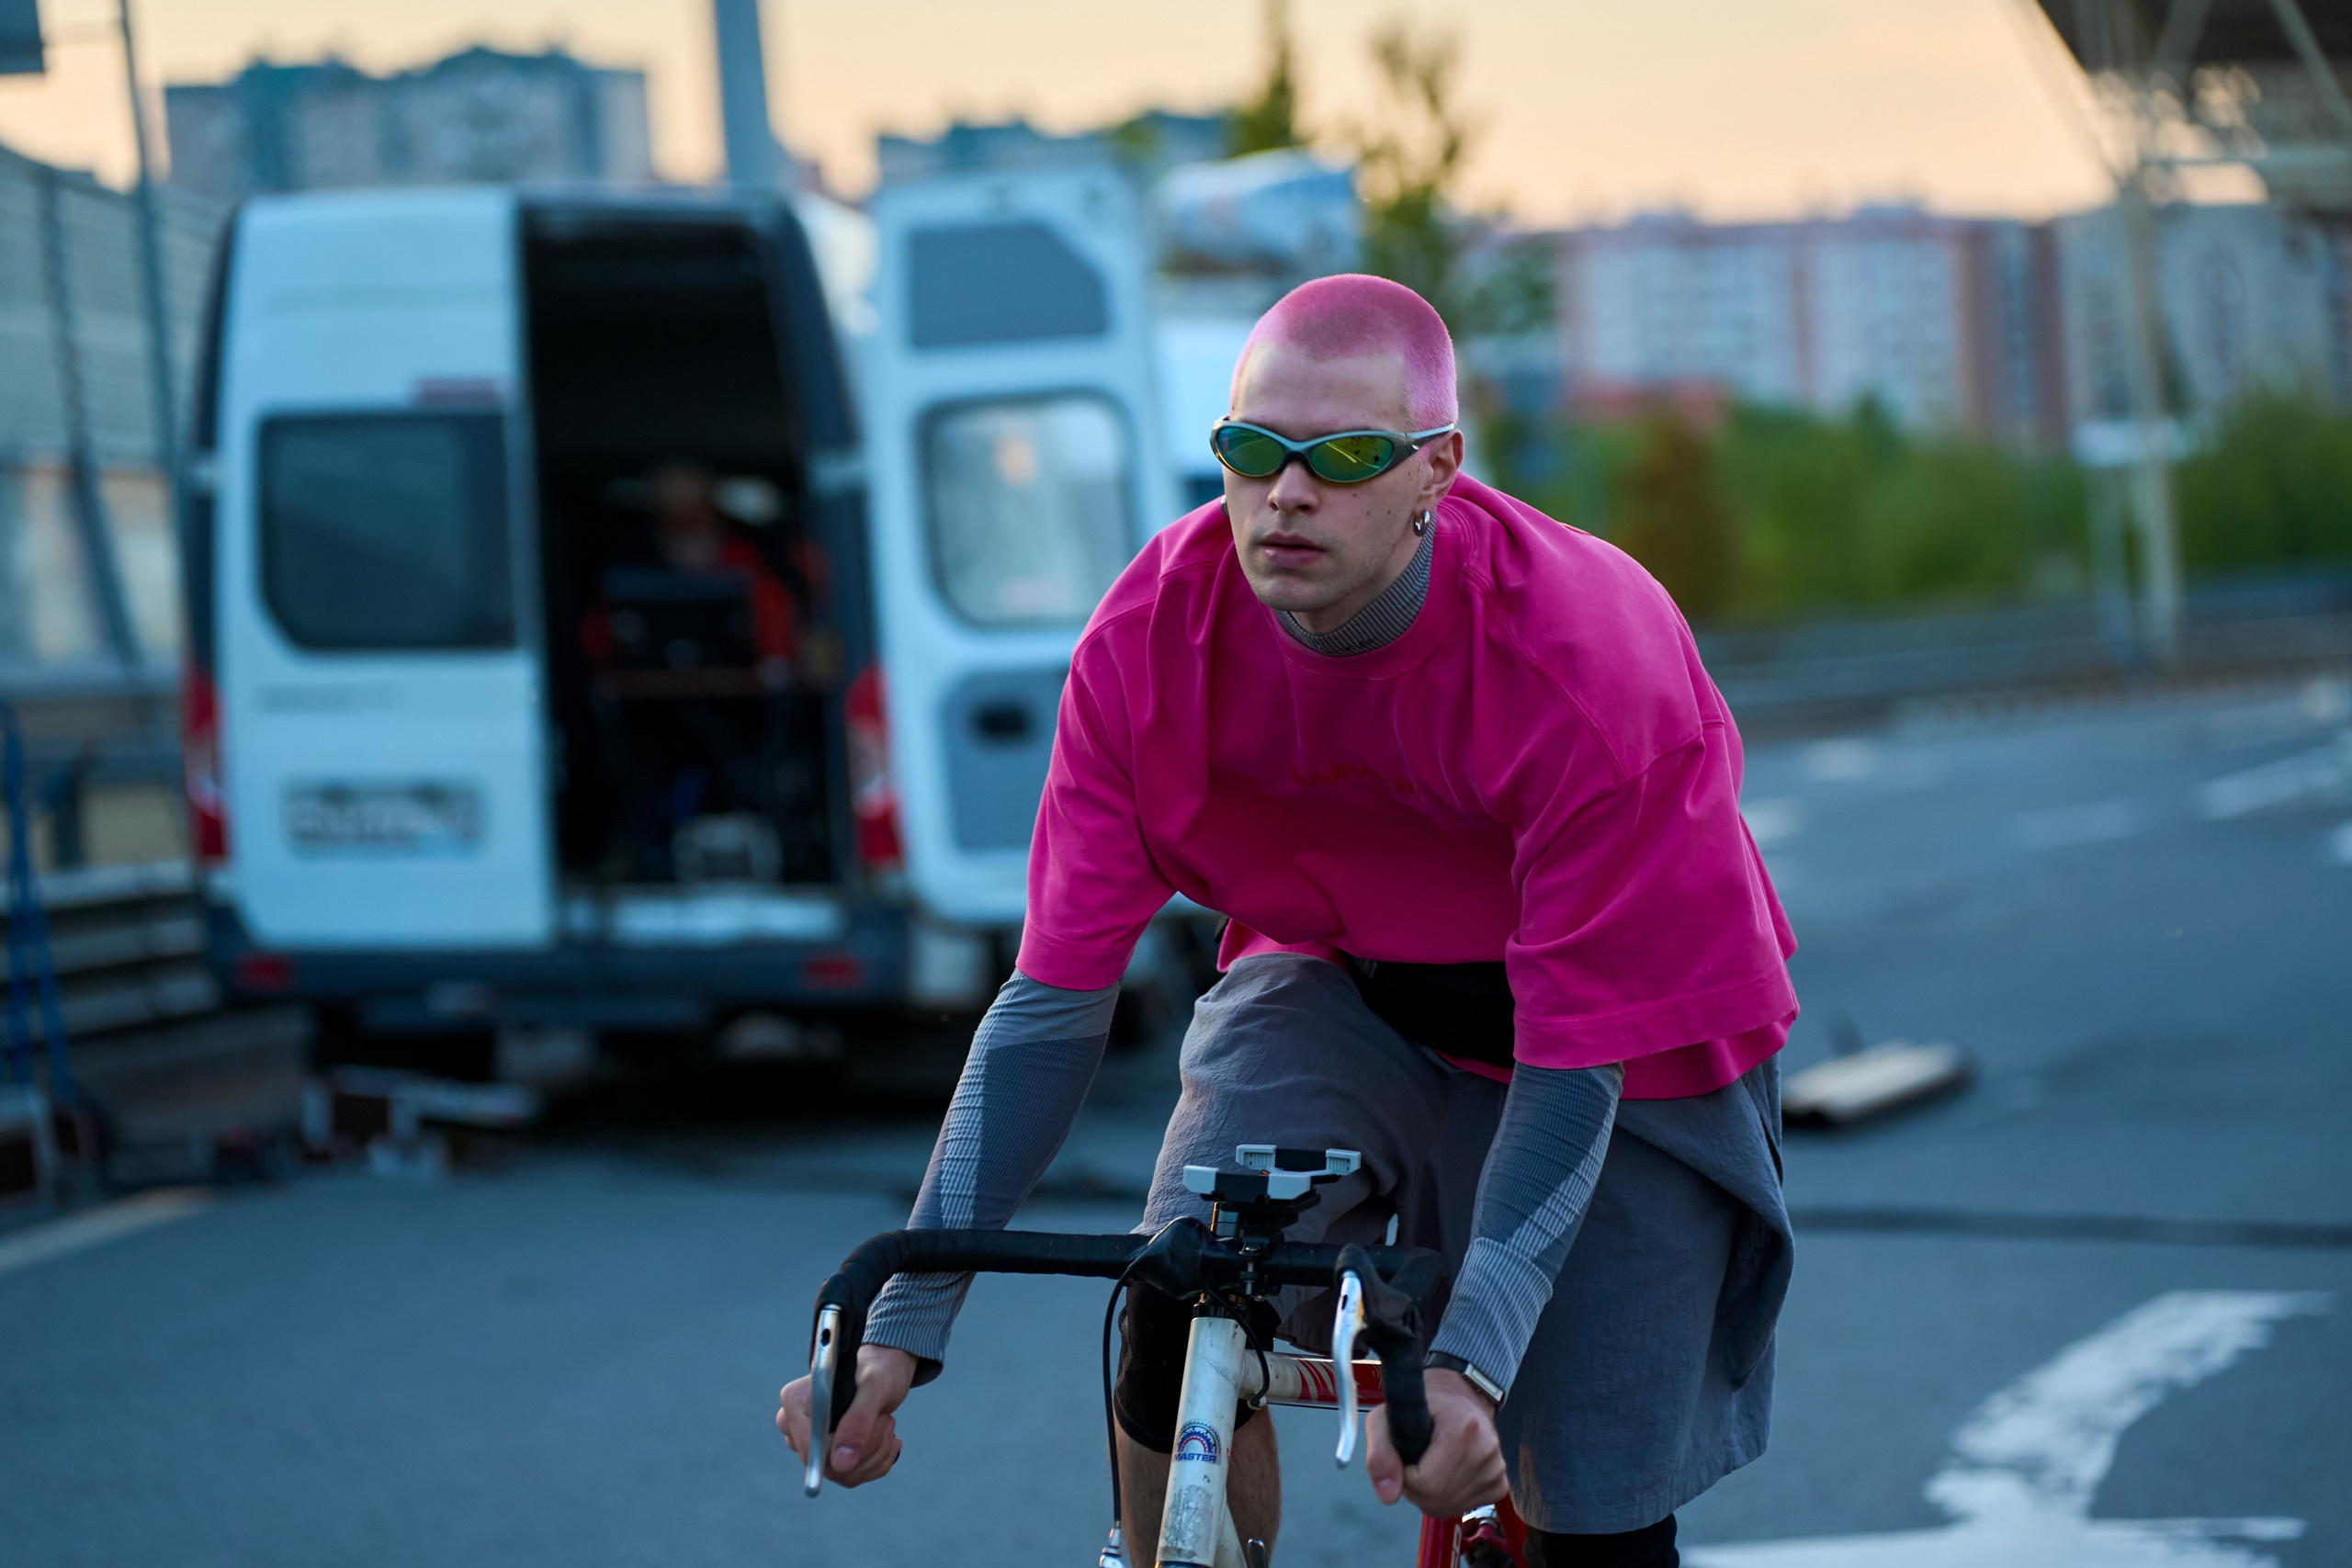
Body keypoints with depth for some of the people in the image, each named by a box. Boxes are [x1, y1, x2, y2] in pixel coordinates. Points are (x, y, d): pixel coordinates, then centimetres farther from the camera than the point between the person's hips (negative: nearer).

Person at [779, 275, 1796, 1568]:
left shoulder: (1588, 667, -33)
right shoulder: (1150, 636, -24)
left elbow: (1570, 1070, -31)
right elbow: (1054, 995, -20)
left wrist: (1467, 1364, -44)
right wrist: (901, 1325, -26)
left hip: (1606, 1025, -2)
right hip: (1336, 991, 3)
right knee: (1177, 1318, -24)